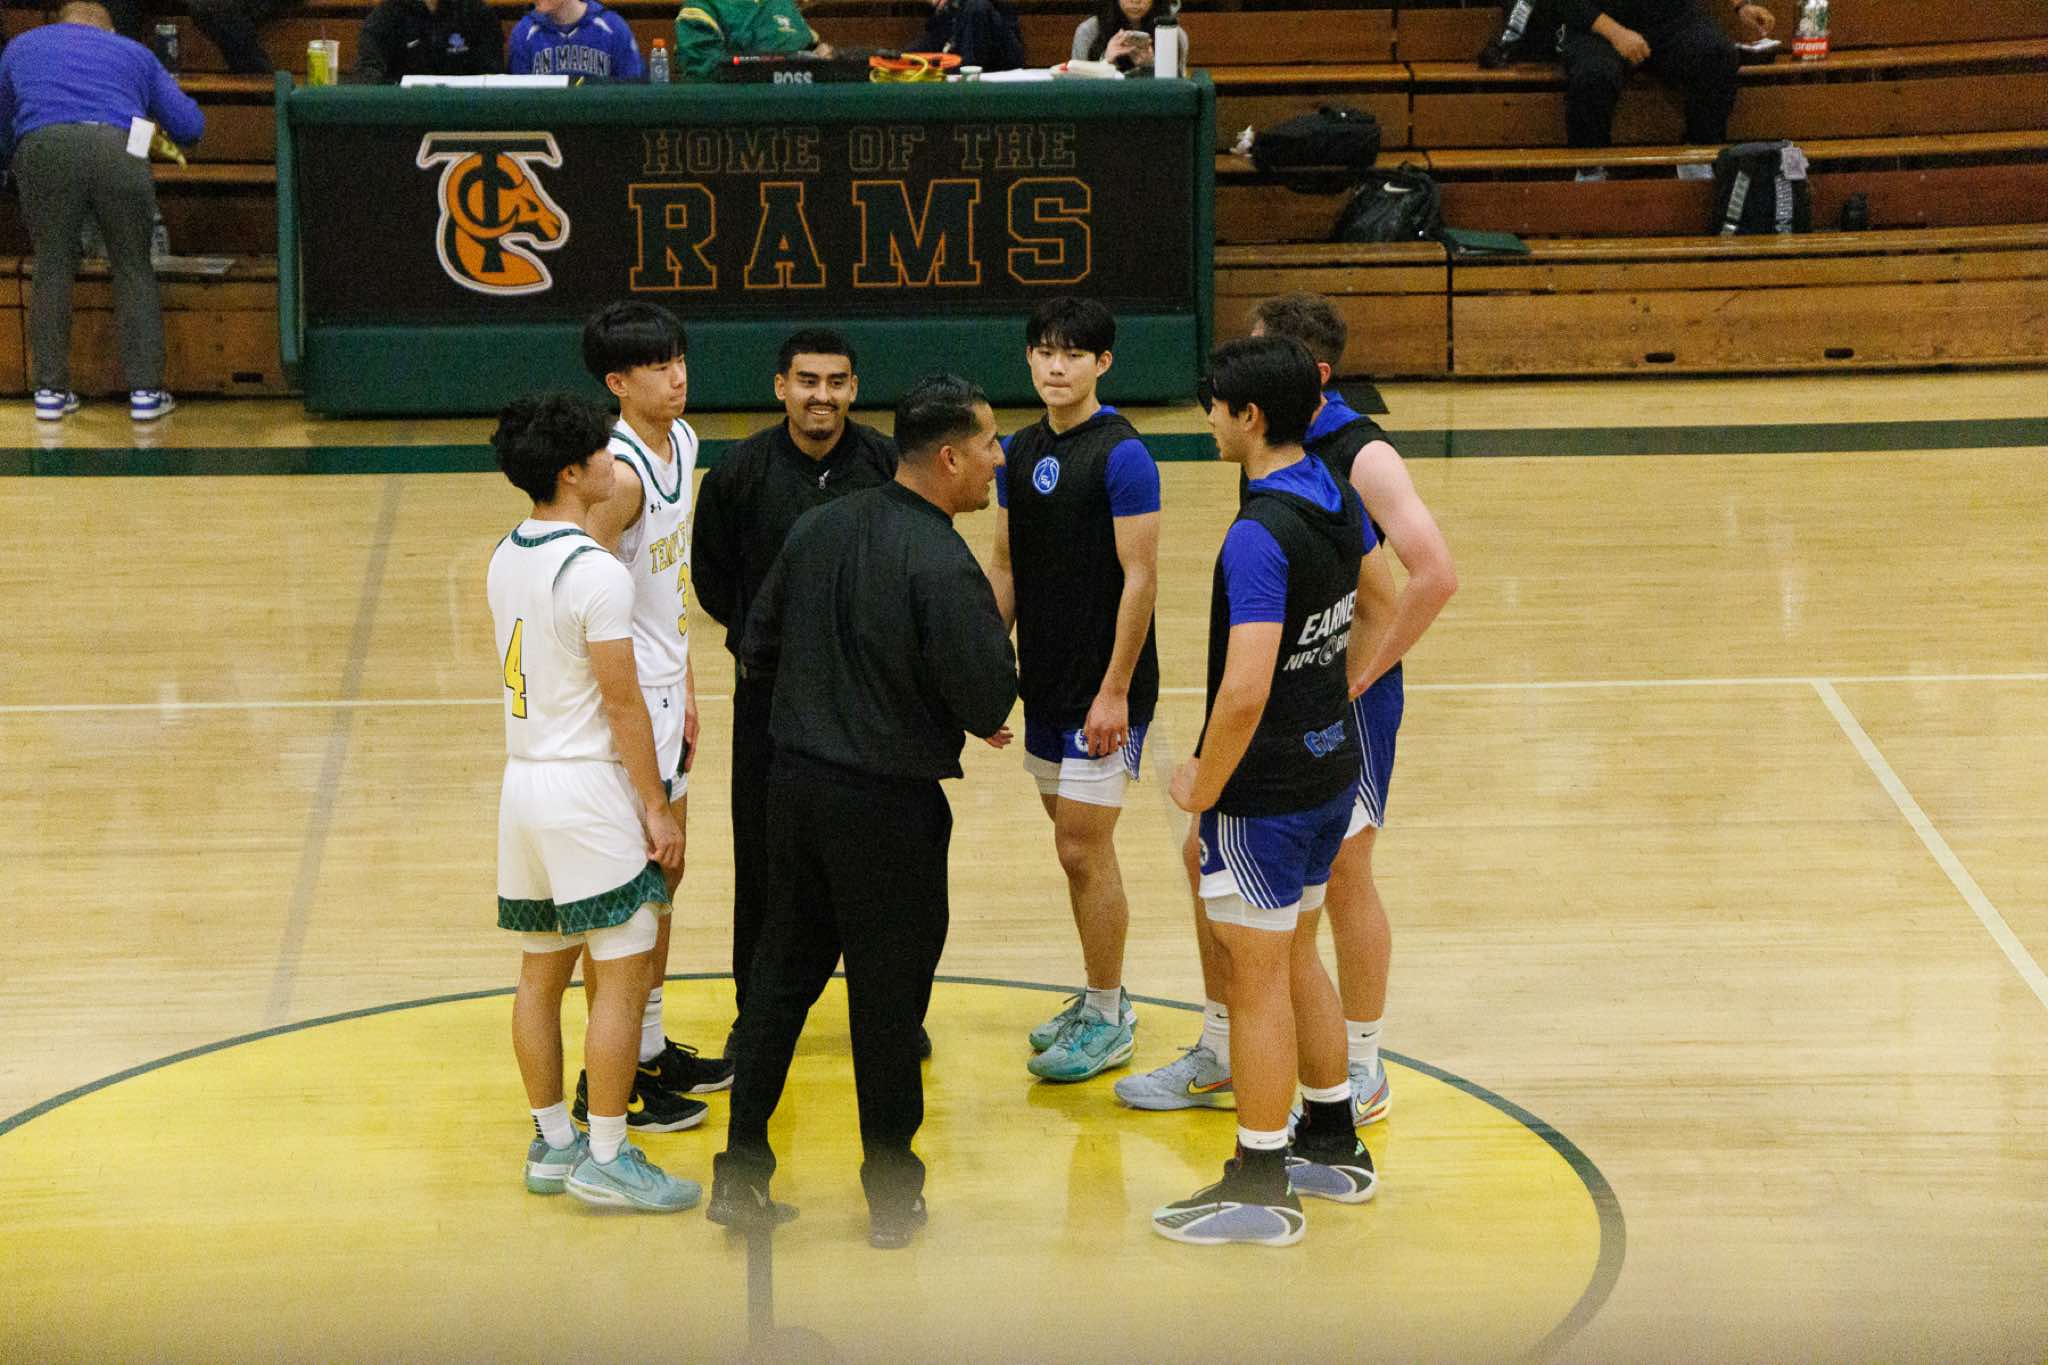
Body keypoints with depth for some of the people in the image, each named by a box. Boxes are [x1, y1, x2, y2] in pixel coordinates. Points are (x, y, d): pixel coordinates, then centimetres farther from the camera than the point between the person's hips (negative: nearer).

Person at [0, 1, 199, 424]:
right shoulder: (133, 52, 31)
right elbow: (190, 126, 25)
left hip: (43, 148, 0)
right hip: (118, 148, 0)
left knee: (52, 269, 14)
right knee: (134, 270, 13)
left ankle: (50, 390, 13)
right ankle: (145, 390, 12)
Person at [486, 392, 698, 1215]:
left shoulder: (506, 557, 7)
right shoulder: (595, 574, -18)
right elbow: (622, 703, -16)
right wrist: (656, 809, -9)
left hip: (522, 780, 9)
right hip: (587, 786, -9)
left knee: (542, 971, 14)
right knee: (621, 976, -1)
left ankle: (551, 1143, 23)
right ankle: (605, 1160, 2)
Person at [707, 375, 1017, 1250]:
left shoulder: (817, 528, 2)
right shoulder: (942, 567, -20)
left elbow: (758, 650, 10)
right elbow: (990, 702, -20)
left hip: (795, 782, 6)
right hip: (889, 805, -6)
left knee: (783, 974, 15)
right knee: (888, 997, 7)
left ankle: (741, 1173, 17)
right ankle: (892, 1197, 18)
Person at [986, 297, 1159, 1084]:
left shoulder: (1121, 455, -14)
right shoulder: (1022, 452, 8)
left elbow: (1140, 578, -16)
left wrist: (1115, 691, -18)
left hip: (1103, 691, -7)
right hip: (1046, 685, 7)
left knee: (1085, 850, -4)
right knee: (1075, 848, 15)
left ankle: (1107, 1024, 8)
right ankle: (1103, 1000, 27)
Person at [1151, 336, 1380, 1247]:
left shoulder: (1259, 536, -25)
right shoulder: (1338, 503, 3)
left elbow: (1245, 692, -29)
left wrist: (1202, 785, -17)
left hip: (1268, 786, -9)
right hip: (1332, 765, 9)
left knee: (1257, 978, 2)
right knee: (1294, 957, 22)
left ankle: (1261, 1188, 12)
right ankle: (1332, 1147, 34)